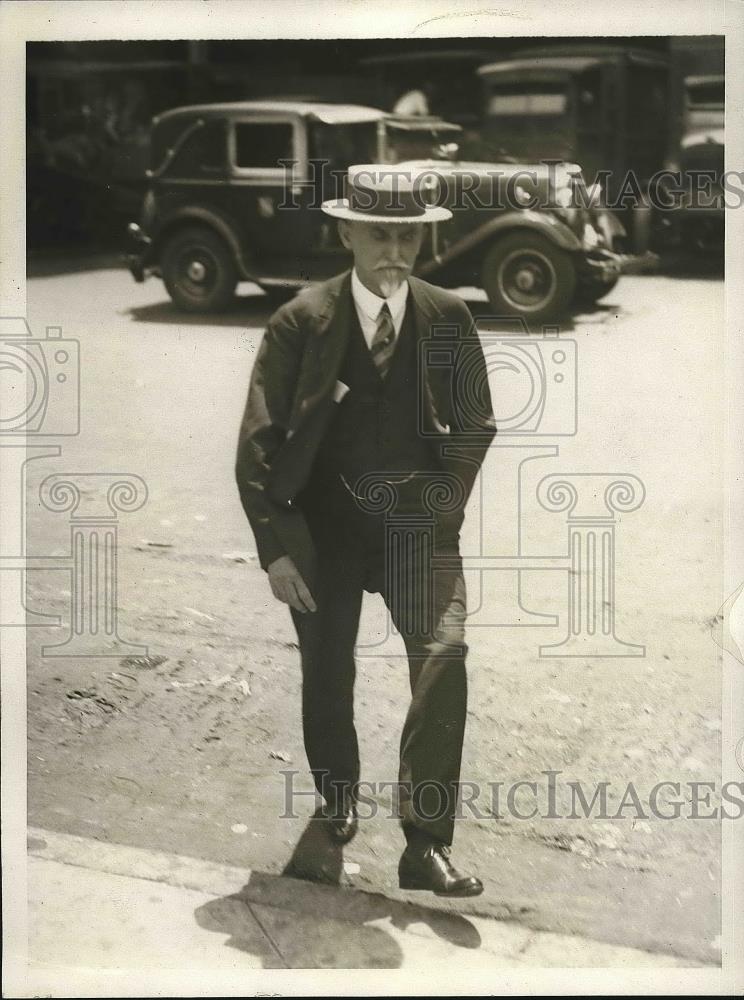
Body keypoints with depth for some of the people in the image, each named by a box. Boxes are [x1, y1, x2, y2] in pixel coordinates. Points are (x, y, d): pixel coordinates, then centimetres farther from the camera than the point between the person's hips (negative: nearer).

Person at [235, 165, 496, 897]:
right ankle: (337, 806, 39)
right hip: (325, 524, 0)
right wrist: (275, 547, -13)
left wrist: (444, 507, -4)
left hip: (418, 519, 1)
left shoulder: (449, 319, -1)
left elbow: (475, 425, 8)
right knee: (326, 677, 10)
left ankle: (425, 843, -11)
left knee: (444, 653, -19)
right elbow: (258, 442, -7)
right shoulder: (301, 322, -7)